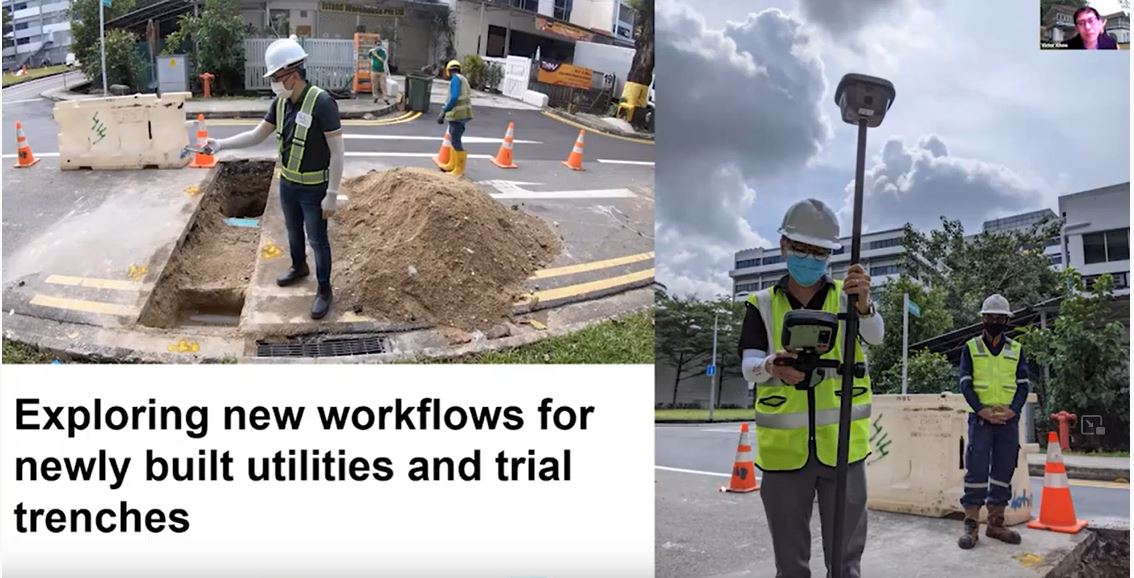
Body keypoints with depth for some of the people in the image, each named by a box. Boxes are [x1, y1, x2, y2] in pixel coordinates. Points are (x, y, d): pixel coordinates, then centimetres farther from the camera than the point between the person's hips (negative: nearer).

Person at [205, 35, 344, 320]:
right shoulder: (280, 102, -4)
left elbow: (337, 152, -24)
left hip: (314, 188, -7)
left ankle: (324, 290, 21)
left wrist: (332, 195, -23)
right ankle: (299, 267, 50)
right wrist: (221, 144, -5)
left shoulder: (321, 102, -26)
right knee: (293, 231, 25)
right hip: (287, 183, 7)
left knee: (317, 239, 6)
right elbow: (257, 135, 8)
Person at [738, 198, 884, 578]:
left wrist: (862, 302, -39)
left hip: (841, 446, 0)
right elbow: (748, 367, -9)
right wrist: (772, 366, -33)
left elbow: (875, 336, -17)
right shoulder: (762, 305, 3)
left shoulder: (846, 297, 3)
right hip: (784, 448, 0)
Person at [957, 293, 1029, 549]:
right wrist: (982, 410, -15)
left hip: (1009, 420, 3)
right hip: (980, 418, -3)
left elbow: (1023, 384, 7)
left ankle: (996, 523, 14)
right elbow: (965, 383, -1)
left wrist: (1013, 409, -11)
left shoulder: (1016, 350, 12)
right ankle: (971, 525, -5)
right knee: (976, 469, -8)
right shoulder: (971, 348, 6)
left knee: (1004, 471, 6)